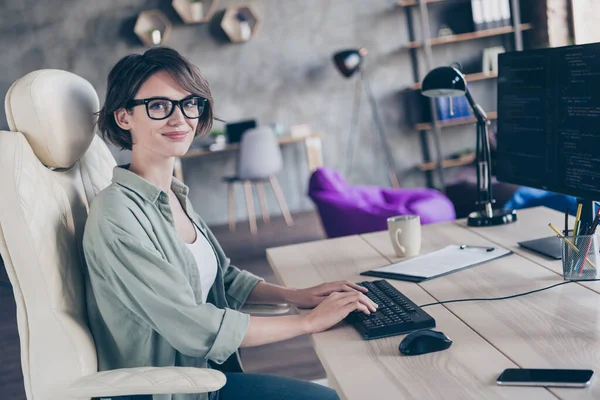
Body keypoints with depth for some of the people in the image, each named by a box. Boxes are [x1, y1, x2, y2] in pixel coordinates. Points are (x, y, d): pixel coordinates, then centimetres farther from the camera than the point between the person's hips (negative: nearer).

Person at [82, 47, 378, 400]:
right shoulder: (117, 216, -23)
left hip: (205, 370, 7)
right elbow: (192, 328, -24)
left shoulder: (175, 195, 4)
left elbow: (223, 277, 13)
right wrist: (309, 322, -19)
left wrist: (295, 296, -2)